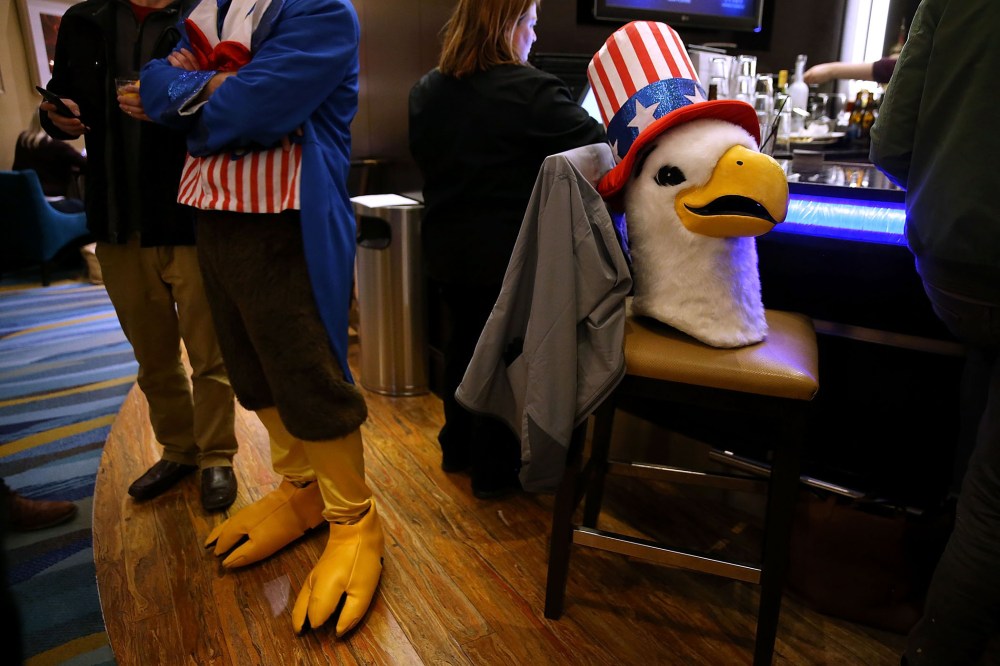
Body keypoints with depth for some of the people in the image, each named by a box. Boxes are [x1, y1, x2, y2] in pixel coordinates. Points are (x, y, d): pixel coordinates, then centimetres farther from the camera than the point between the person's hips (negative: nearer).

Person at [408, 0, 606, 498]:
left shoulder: (426, 90, 6)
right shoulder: (531, 91, -17)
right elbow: (601, 152, -16)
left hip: (446, 248, 7)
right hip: (510, 254, -7)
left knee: (463, 343, 19)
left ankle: (457, 448, 34)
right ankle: (494, 472, 18)